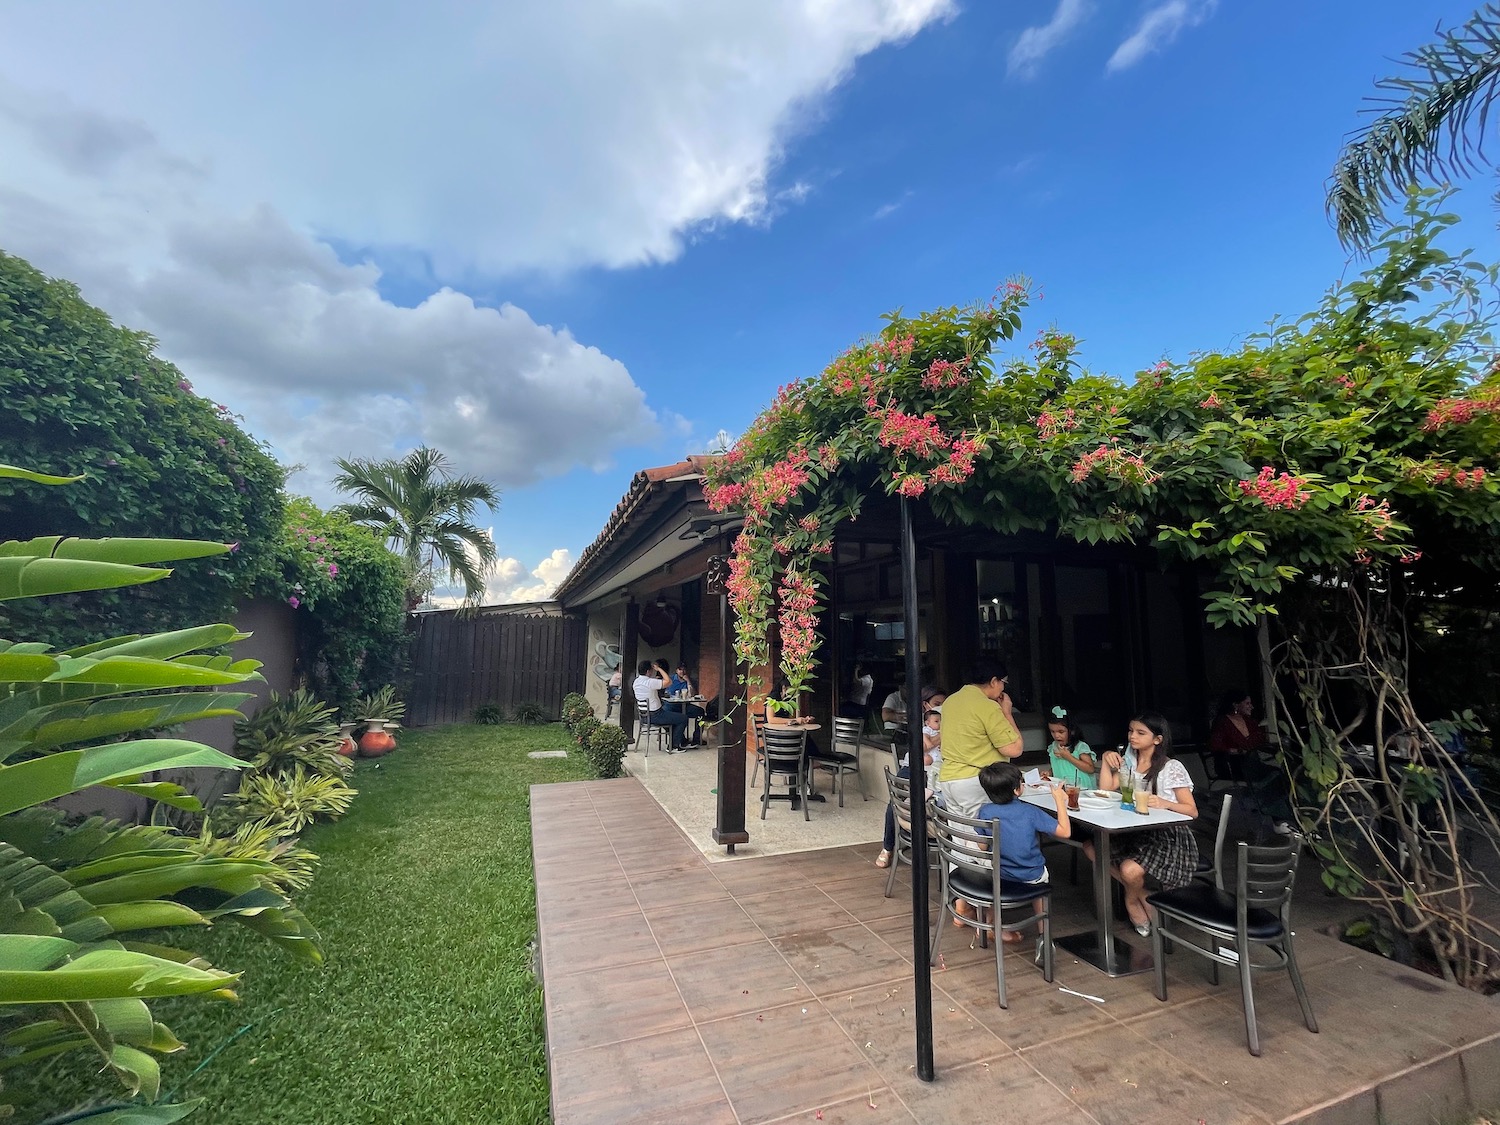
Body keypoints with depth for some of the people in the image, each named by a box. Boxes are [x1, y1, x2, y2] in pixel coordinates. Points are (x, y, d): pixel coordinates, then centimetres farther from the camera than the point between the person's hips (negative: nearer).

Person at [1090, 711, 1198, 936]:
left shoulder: (1172, 768, -11)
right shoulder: (1129, 761, 7)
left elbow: (1192, 811, -14)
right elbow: (1105, 790, 1)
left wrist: (1164, 803, -32)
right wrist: (1106, 761, -9)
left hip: (1168, 837, -7)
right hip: (1137, 832, 7)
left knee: (1130, 870, -28)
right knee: (1090, 847, -11)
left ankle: (1132, 898, 11)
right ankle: (1141, 894, 7)